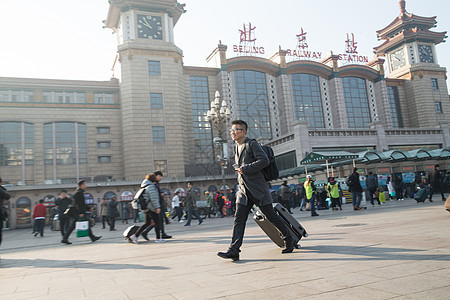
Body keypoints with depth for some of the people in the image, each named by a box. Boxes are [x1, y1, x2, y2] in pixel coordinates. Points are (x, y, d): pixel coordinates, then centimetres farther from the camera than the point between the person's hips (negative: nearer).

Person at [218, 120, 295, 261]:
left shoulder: (252, 144, -6)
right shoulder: (237, 148, 18)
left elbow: (264, 160, -18)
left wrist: (245, 169, -17)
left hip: (258, 188, -7)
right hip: (244, 190, 7)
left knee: (271, 216, 3)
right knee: (238, 219, -5)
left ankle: (289, 240, 23)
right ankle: (234, 250, -9)